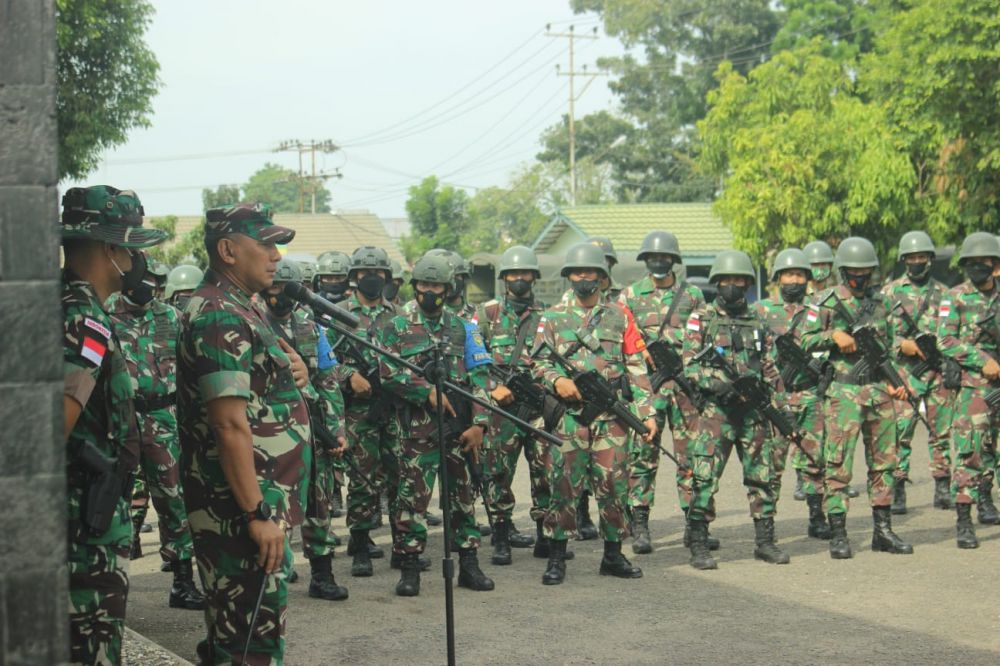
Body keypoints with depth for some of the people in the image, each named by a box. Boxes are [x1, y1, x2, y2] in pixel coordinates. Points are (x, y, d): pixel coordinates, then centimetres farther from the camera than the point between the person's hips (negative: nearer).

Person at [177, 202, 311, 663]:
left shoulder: (241, 308, 15)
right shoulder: (221, 318, -17)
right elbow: (230, 425, -23)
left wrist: (291, 371, 5)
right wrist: (257, 514, -24)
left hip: (259, 503, 11)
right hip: (241, 510, -11)